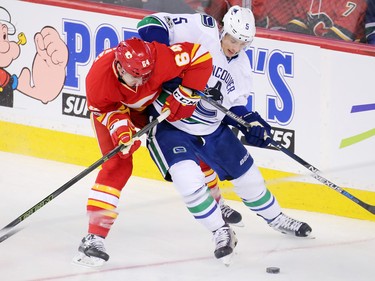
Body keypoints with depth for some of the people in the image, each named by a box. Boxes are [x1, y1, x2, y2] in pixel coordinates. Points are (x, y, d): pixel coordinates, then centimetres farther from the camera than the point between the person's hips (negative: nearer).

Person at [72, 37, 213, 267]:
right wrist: (120, 128, -36)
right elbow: (105, 108, -20)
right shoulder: (98, 77, -40)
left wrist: (184, 97, -30)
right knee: (118, 166, -20)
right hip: (112, 106, -3)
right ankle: (94, 237, -21)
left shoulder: (160, 57, -43)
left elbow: (201, 57, -33)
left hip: (154, 103, 3)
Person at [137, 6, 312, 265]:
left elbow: (235, 107, 9)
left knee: (246, 174, 14)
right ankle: (221, 233, -3)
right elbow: (151, 26, -25)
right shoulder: (200, 30, -21)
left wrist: (252, 123, -12)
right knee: (189, 180, -24)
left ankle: (275, 218, 40)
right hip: (169, 124, -6)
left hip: (212, 127, 6)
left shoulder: (240, 65, 1)